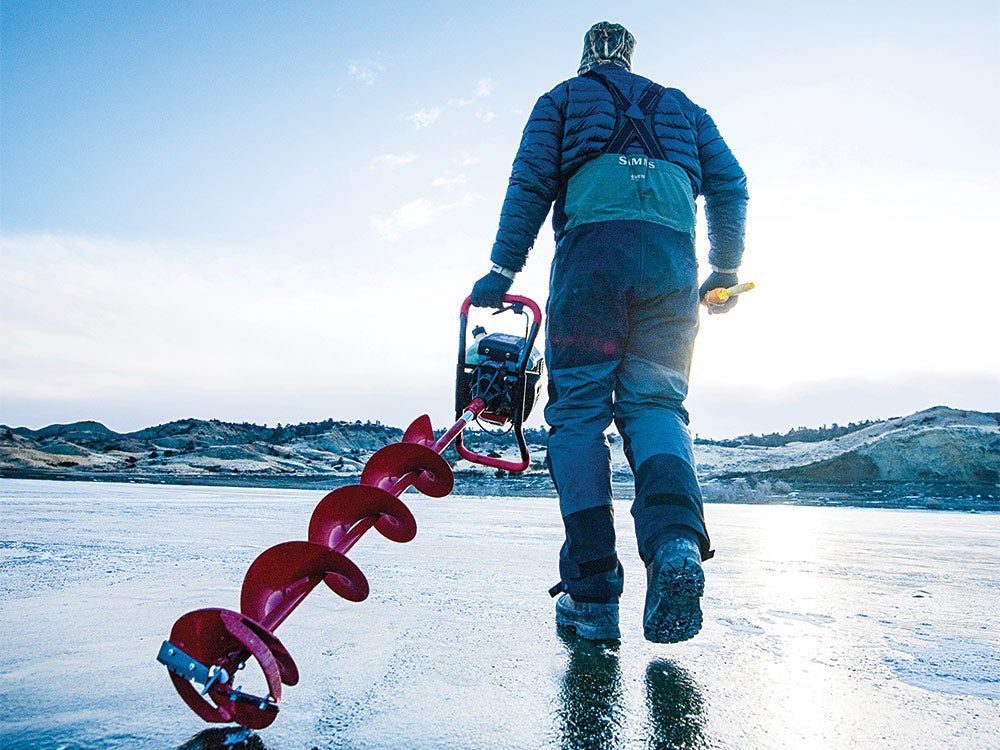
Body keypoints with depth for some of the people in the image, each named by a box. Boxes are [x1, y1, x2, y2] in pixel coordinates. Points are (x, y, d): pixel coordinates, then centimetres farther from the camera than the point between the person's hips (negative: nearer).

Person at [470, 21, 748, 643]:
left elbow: (531, 180, 9)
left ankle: (592, 594, -11)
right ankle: (677, 539, -27)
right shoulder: (681, 106, 32)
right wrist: (726, 272, 23)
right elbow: (730, 183, 20)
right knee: (654, 402, 3)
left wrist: (503, 269, 5)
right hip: (672, 255, 3)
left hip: (593, 246, -2)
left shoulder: (563, 98, 25)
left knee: (579, 409, -3)